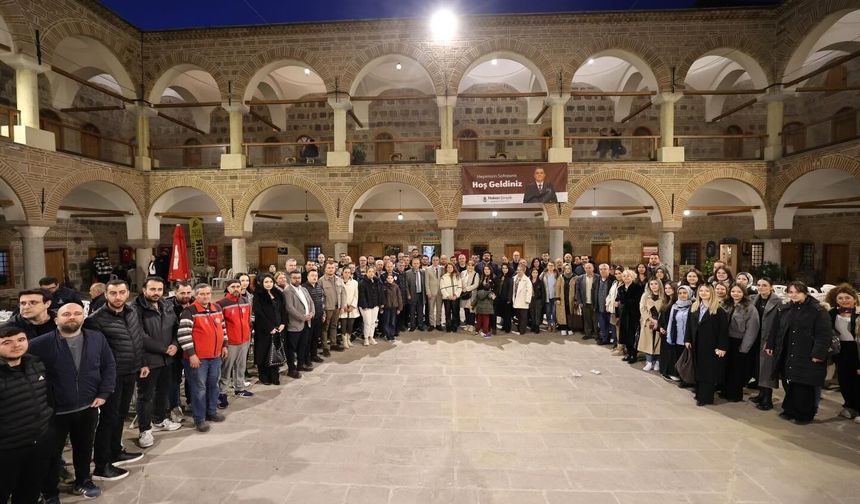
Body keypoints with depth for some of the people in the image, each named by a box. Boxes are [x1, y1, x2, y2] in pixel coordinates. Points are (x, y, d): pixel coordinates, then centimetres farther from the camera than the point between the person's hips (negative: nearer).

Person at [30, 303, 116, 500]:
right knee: (52, 453, 14)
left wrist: (104, 393, -4)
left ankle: (83, 481, 42)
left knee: (84, 448, 20)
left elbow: (109, 366, 3)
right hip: (54, 410, -3)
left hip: (88, 408, 3)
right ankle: (50, 493, 36)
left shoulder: (97, 338, -3)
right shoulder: (42, 343, -13)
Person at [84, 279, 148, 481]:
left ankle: (115, 452, 36)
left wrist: (143, 363, 15)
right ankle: (101, 466, 16)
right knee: (108, 418, 3)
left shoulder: (132, 311, 3)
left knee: (121, 414, 20)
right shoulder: (97, 319, -17)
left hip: (131, 373, 7)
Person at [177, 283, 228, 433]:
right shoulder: (190, 311, -14)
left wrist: (224, 345, 16)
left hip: (215, 355, 7)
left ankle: (211, 411, 33)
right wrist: (191, 354, -19)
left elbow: (222, 328, 18)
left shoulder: (217, 308, 6)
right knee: (199, 388, 2)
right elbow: (183, 334, -19)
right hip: (198, 357, -6)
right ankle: (199, 419, 15)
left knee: (213, 385, 18)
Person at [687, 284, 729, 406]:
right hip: (697, 344, 6)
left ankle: (706, 397, 9)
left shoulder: (719, 310, -10)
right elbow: (689, 325, 11)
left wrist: (722, 347, -16)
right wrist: (688, 340, 6)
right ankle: (699, 393, 22)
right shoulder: (694, 307, 8)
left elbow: (724, 329, -12)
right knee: (698, 370, 12)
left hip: (711, 345, -5)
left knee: (709, 371, 1)